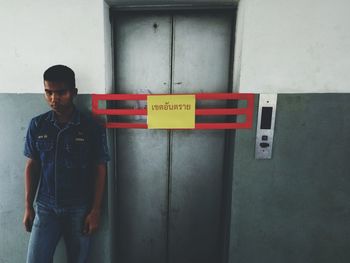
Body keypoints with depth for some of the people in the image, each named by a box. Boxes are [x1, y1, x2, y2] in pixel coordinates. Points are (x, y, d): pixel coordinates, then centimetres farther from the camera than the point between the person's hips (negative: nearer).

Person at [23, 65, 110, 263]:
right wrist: (28, 206, 6)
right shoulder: (37, 125, -2)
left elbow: (100, 170, -7)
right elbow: (32, 166, 5)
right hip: (45, 208, 2)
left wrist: (95, 211, -7)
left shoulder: (92, 128, -10)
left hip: (80, 209, -1)